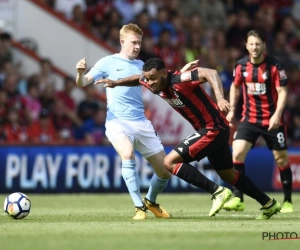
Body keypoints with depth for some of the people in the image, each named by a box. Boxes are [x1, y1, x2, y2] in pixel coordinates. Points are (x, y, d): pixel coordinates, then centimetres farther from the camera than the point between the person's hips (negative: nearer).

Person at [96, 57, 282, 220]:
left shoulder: (179, 80, -24)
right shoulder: (154, 84, 0)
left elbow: (210, 73, -38)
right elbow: (138, 79, 24)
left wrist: (220, 98, -51)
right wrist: (116, 83, 13)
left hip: (213, 129, -10)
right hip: (215, 131, 10)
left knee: (170, 162, -13)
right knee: (228, 175, 22)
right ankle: (269, 204, 32)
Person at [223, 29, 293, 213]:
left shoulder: (275, 66, -12)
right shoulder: (241, 66, -1)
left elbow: (283, 92, -13)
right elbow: (235, 87, 17)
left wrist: (277, 115, -25)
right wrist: (232, 110, 10)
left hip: (272, 120, -3)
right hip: (249, 118, 3)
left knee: (281, 158, 4)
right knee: (237, 153, -14)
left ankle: (288, 201, 19)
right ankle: (238, 199, -10)